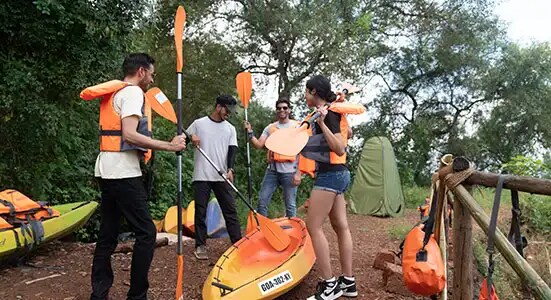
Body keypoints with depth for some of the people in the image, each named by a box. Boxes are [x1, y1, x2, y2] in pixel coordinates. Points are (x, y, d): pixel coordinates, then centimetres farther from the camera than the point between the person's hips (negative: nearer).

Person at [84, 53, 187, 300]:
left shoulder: (114, 93, 20)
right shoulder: (133, 92, -9)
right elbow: (129, 135, -21)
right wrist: (169, 146, -19)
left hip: (106, 171, 10)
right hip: (123, 173, -10)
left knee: (108, 233, 12)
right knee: (146, 233, -4)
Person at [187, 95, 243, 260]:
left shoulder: (230, 128, 10)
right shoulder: (199, 123, 4)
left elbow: (232, 149, 2)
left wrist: (230, 169, -14)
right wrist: (191, 136, -13)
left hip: (222, 177, 2)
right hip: (201, 176, -2)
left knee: (230, 210, 3)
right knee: (200, 211, 2)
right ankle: (200, 245, 12)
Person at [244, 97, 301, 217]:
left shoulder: (296, 127, 1)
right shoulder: (270, 128, 12)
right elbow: (258, 145, 4)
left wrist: (298, 173, -9)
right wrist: (250, 133, -11)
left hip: (289, 171, -3)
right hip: (272, 170, 4)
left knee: (290, 205, 4)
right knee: (262, 202, 3)